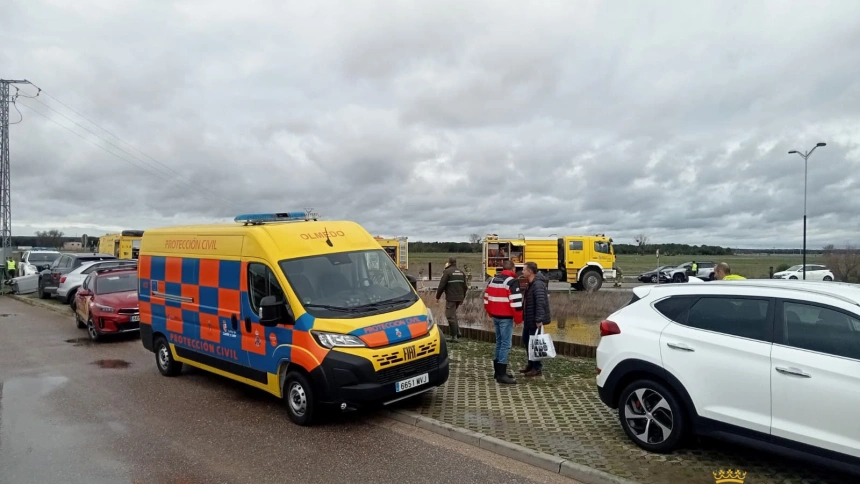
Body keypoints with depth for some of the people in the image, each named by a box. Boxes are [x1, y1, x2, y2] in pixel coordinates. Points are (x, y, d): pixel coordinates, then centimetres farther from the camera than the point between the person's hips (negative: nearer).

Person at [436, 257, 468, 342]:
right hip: (459, 298, 8)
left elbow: (441, 286, -12)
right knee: (453, 315, 21)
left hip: (451, 297, -7)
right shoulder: (461, 272, 14)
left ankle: (454, 336, -3)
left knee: (451, 316, -3)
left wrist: (437, 296, -1)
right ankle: (457, 333, 19)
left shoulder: (447, 272, -9)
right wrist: (462, 297, 26)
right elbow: (465, 286, 18)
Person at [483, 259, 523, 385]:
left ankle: (497, 371, 23)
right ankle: (501, 375, -7)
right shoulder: (512, 281, -13)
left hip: (496, 316, 8)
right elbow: (515, 302, -20)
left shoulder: (494, 280, 11)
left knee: (499, 343, 16)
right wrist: (519, 318, -10)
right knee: (505, 345, -6)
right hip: (506, 318, -8)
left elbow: (487, 298, 15)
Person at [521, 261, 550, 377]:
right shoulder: (531, 284, 12)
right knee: (526, 340, 18)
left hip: (535, 320, -10)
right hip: (528, 319, 10)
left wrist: (539, 319, -33)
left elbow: (540, 303, -29)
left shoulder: (538, 285, -21)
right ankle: (531, 364, 31)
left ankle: (537, 368, 11)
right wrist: (524, 317, 22)